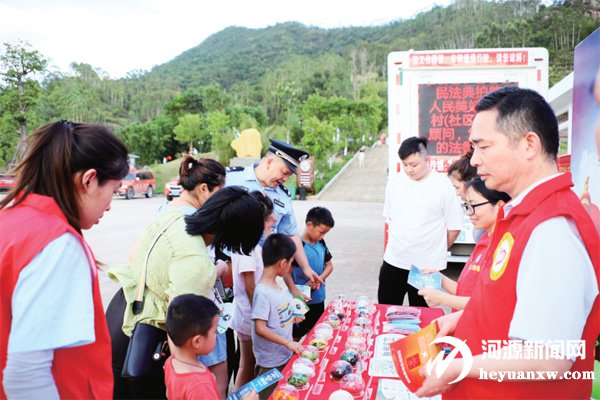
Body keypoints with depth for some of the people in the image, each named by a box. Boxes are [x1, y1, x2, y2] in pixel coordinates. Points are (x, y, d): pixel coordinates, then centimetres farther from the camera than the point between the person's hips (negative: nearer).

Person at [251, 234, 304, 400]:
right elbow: (260, 329, -25)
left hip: (284, 355, 8)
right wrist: (288, 343, -23)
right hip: (271, 361, -8)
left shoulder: (274, 285, 1)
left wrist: (291, 319, 8)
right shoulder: (263, 292, -25)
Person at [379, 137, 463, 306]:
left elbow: (454, 227, -3)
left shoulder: (442, 184, -8)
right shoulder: (394, 181, 4)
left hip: (427, 267, -3)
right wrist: (399, 242, 12)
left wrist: (438, 251, 6)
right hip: (393, 262, 3)